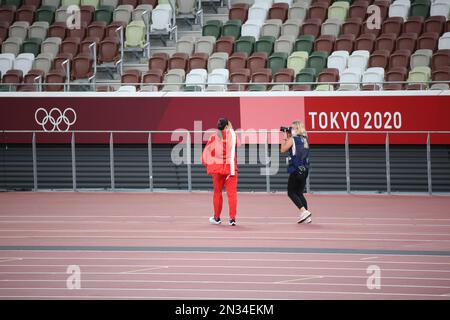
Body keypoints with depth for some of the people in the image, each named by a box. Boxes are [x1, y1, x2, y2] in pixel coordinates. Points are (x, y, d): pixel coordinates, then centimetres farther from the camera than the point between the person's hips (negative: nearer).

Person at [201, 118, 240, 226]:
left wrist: (208, 166, 13)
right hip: (231, 167, -1)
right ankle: (232, 218, -11)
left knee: (217, 192, 14)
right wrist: (231, 129, 22)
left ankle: (217, 218, 22)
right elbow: (238, 144, 18)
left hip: (217, 168, 1)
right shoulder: (232, 135, -3)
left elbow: (206, 152, -1)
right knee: (232, 193, -2)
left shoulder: (213, 137, -2)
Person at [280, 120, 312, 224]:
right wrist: (289, 138, 20)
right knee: (299, 193, 13)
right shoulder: (305, 139, 12)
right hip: (305, 169, 7)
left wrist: (285, 138, 8)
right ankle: (306, 217, 4)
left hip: (296, 170, -7)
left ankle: (304, 211, -16)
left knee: (291, 192, 1)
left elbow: (283, 149, 0)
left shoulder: (293, 139, -8)